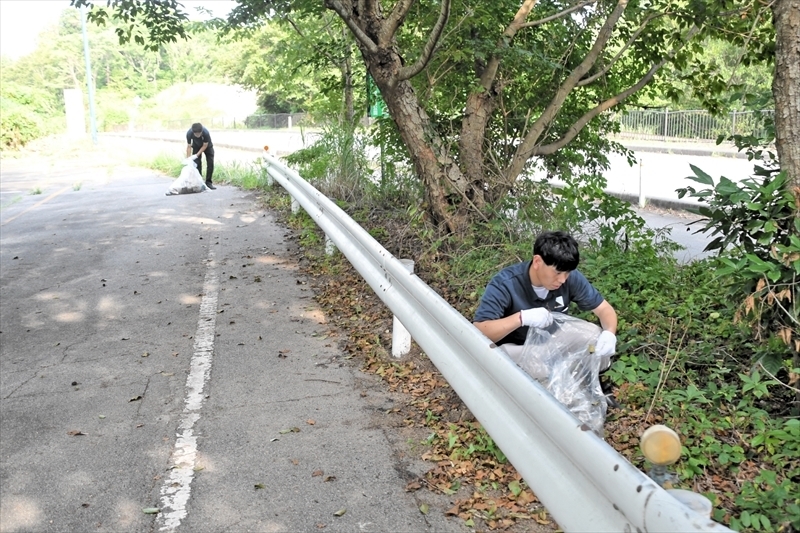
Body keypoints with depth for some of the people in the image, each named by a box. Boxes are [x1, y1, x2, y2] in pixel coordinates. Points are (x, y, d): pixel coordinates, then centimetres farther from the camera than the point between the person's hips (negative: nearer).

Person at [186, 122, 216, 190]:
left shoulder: (206, 133, -40)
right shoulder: (189, 133, -34)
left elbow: (205, 146, -26)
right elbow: (189, 147, -24)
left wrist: (197, 155, -30)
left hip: (207, 146, -1)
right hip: (196, 147, 1)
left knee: (210, 163, -9)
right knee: (197, 164, -8)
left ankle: (208, 182, -1)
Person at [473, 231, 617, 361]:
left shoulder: (571, 278, -17)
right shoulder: (504, 284, -28)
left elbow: (604, 309, -7)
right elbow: (477, 333, -34)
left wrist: (609, 334, -30)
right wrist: (521, 318, -46)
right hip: (517, 349, -3)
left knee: (603, 350, -19)